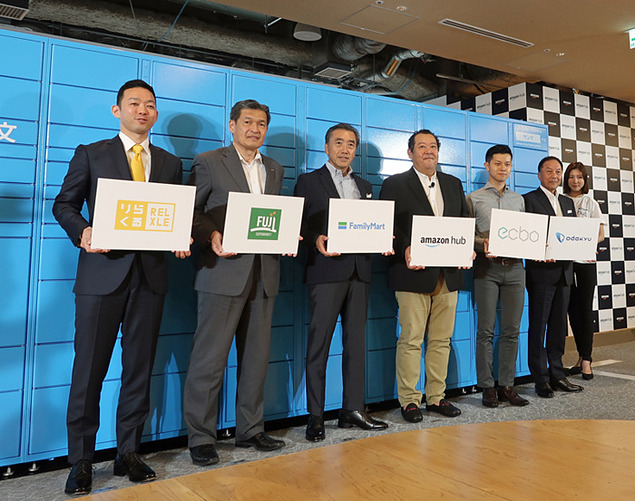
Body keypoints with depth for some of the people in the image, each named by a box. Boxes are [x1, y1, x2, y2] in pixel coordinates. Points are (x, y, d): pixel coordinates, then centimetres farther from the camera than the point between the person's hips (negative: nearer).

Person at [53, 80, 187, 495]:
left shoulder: (170, 163, 16)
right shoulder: (90, 154, 9)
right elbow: (64, 204, 6)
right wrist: (83, 232, -13)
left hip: (150, 275, 3)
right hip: (103, 273, -2)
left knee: (139, 368, 8)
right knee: (89, 369, 2)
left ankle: (128, 453, 22)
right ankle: (81, 461, 16)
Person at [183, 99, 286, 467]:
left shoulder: (275, 170, 19)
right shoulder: (209, 162, 4)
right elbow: (191, 212, -1)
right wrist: (212, 236, -18)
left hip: (264, 274, 5)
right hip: (225, 272, -5)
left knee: (257, 356, 11)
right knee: (210, 357, -2)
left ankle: (250, 430, 25)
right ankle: (201, 437, 12)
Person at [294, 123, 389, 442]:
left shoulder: (365, 186, 21)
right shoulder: (309, 181, 7)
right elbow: (298, 225, -1)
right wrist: (316, 240, -18)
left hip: (359, 272, 5)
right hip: (326, 271, -5)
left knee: (356, 341, 8)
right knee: (319, 343, -3)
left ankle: (353, 409, 17)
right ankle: (315, 416, 6)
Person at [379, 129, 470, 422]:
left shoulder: (453, 184, 18)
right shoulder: (395, 185, 3)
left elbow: (465, 222, 16)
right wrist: (405, 249, -20)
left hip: (448, 274, 5)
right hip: (414, 274, -5)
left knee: (441, 340, 10)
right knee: (410, 340, -1)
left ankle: (436, 397, 22)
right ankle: (409, 401, 11)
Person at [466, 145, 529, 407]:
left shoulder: (518, 199, 18)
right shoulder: (474, 198, 7)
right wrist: (483, 244, -16)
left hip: (514, 267, 4)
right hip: (487, 267, -3)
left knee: (511, 330, 4)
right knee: (486, 330, -2)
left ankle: (506, 385, 13)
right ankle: (487, 386, 7)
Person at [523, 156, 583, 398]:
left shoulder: (568, 202, 19)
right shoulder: (529, 200, -2)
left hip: (564, 271, 7)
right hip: (541, 272, -7)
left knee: (559, 325, 13)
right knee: (538, 326, 0)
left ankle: (557, 375, 22)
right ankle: (541, 379, 8)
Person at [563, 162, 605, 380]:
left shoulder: (591, 203, 7)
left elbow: (600, 234, 5)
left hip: (586, 261, -1)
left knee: (585, 308, -2)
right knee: (572, 309, 6)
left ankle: (586, 359, 3)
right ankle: (582, 356, 18)